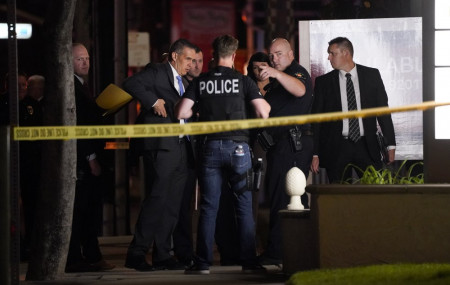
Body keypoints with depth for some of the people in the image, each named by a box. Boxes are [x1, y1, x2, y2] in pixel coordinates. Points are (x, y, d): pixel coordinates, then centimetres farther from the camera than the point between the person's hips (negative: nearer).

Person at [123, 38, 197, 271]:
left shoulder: (181, 83, 25)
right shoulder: (157, 72, -1)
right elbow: (130, 84, -17)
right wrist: (154, 101, -19)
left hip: (179, 147, 9)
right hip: (161, 145, -9)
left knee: (172, 204, 7)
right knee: (157, 198, -13)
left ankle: (162, 255, 11)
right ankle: (136, 254, -11)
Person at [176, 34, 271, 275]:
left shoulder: (200, 82, 4)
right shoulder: (243, 81, -1)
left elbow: (181, 113, 0)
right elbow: (263, 113, -6)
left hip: (211, 147, 2)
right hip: (238, 146, -2)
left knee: (208, 207, 5)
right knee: (244, 206, 4)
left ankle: (203, 262, 3)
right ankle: (249, 261, 2)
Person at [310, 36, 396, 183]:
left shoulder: (371, 75, 6)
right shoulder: (323, 82, 6)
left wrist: (390, 145, 4)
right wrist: (315, 154, -1)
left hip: (367, 147, 0)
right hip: (337, 148, 0)